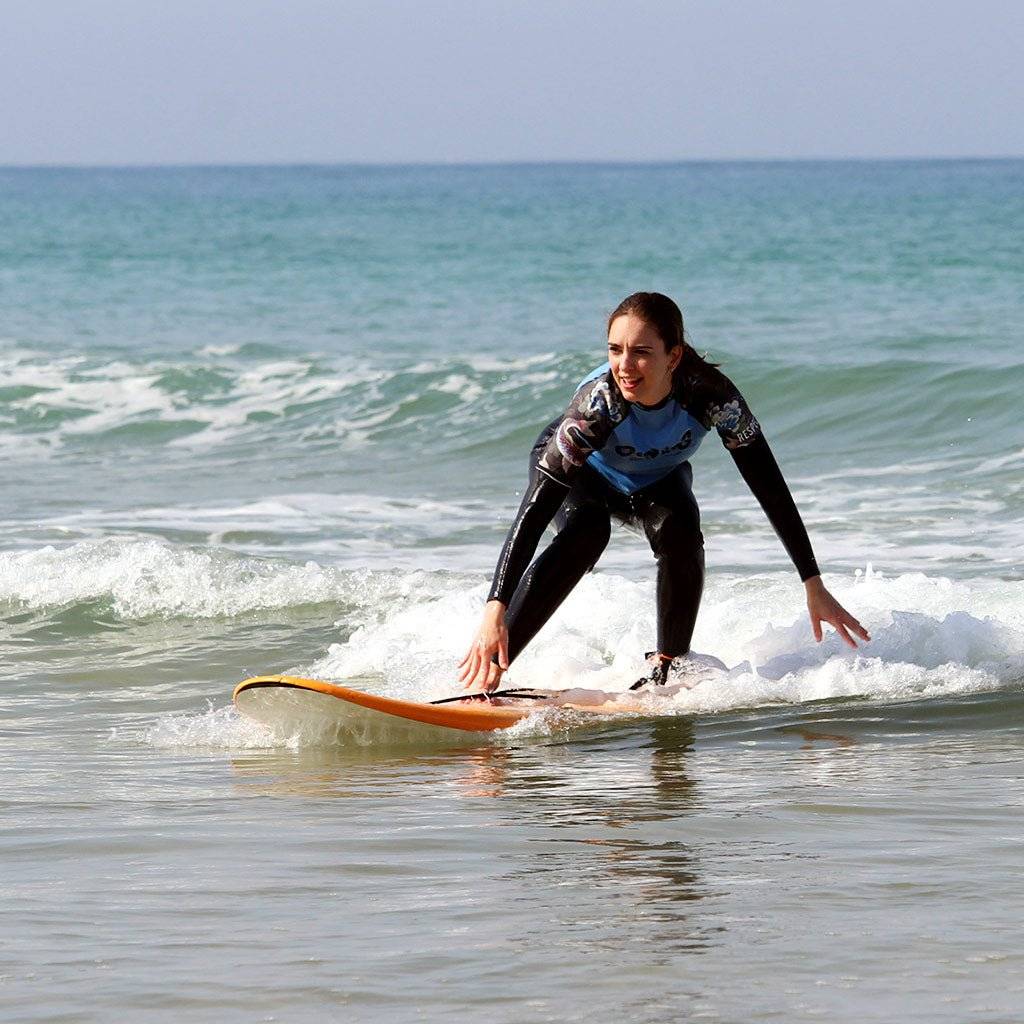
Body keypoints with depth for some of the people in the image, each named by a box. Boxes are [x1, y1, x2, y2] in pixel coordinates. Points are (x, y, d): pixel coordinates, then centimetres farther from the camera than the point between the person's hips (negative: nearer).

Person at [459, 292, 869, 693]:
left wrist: (814, 586, -27)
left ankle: (668, 665, -7)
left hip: (657, 480, 2)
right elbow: (534, 511, -43)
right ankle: (486, 672, -32)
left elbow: (771, 489, -26)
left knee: (679, 530, -28)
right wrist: (495, 610, -50)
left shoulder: (712, 394, -35)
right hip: (578, 475, -2)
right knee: (586, 531, -32)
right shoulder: (598, 400, -40)